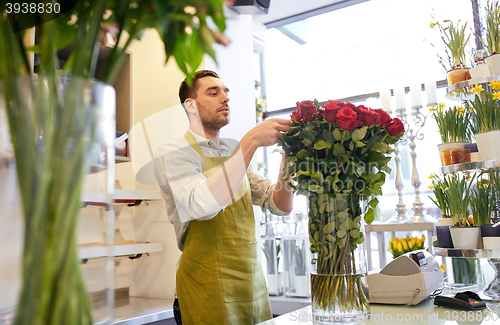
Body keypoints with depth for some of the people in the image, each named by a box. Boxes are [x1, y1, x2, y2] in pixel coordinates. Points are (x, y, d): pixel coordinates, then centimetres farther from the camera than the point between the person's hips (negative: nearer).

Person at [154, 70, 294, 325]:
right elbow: (203, 204, -28)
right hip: (208, 291, -6)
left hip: (252, 285, 7)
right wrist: (251, 141, -27)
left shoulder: (234, 155, 13)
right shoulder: (173, 153, -8)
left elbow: (279, 206, 8)